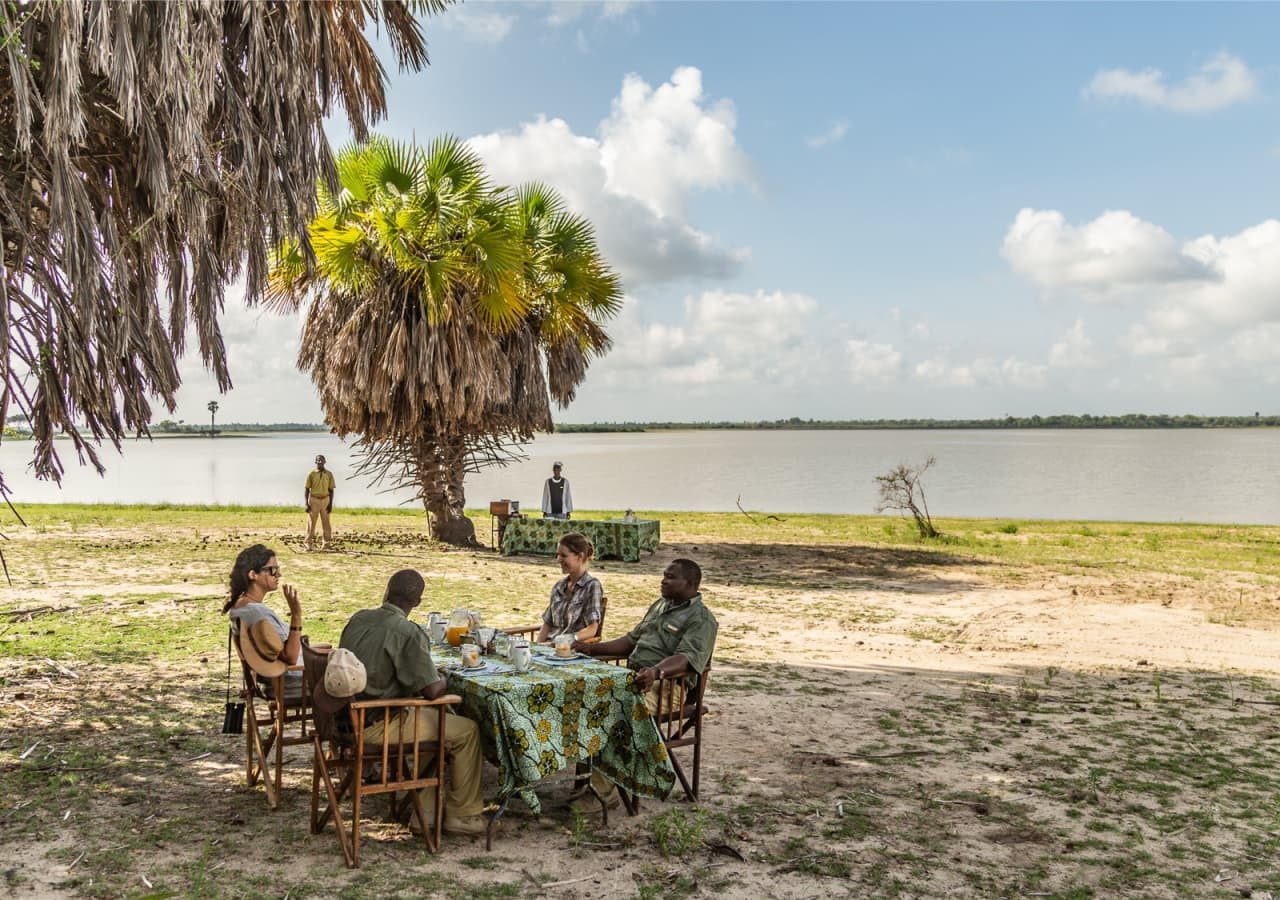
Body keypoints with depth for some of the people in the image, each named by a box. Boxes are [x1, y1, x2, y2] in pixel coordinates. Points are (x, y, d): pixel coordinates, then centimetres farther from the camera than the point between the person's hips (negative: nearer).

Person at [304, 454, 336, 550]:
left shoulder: (329, 474, 4)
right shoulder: (311, 474, -1)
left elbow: (331, 490, 5)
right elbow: (306, 489, 0)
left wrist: (331, 504, -1)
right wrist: (306, 504, -8)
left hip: (325, 500, 1)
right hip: (314, 500, -1)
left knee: (326, 523, 4)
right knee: (311, 523, -1)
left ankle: (327, 544, 10)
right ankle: (309, 544, 3)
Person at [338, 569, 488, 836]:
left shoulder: (358, 619, 5)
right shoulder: (408, 634, -19)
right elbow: (432, 690, -18)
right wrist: (442, 680, 5)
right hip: (376, 726, -8)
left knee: (437, 719, 27)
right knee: (467, 731, 3)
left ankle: (426, 812, 26)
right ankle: (462, 814, 16)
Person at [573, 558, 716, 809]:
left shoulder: (701, 619, -6)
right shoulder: (660, 605, 22)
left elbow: (686, 659, -22)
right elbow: (631, 640, 27)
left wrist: (656, 672, -40)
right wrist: (592, 649, 16)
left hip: (665, 685, -8)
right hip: (631, 676, 9)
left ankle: (605, 791, -22)